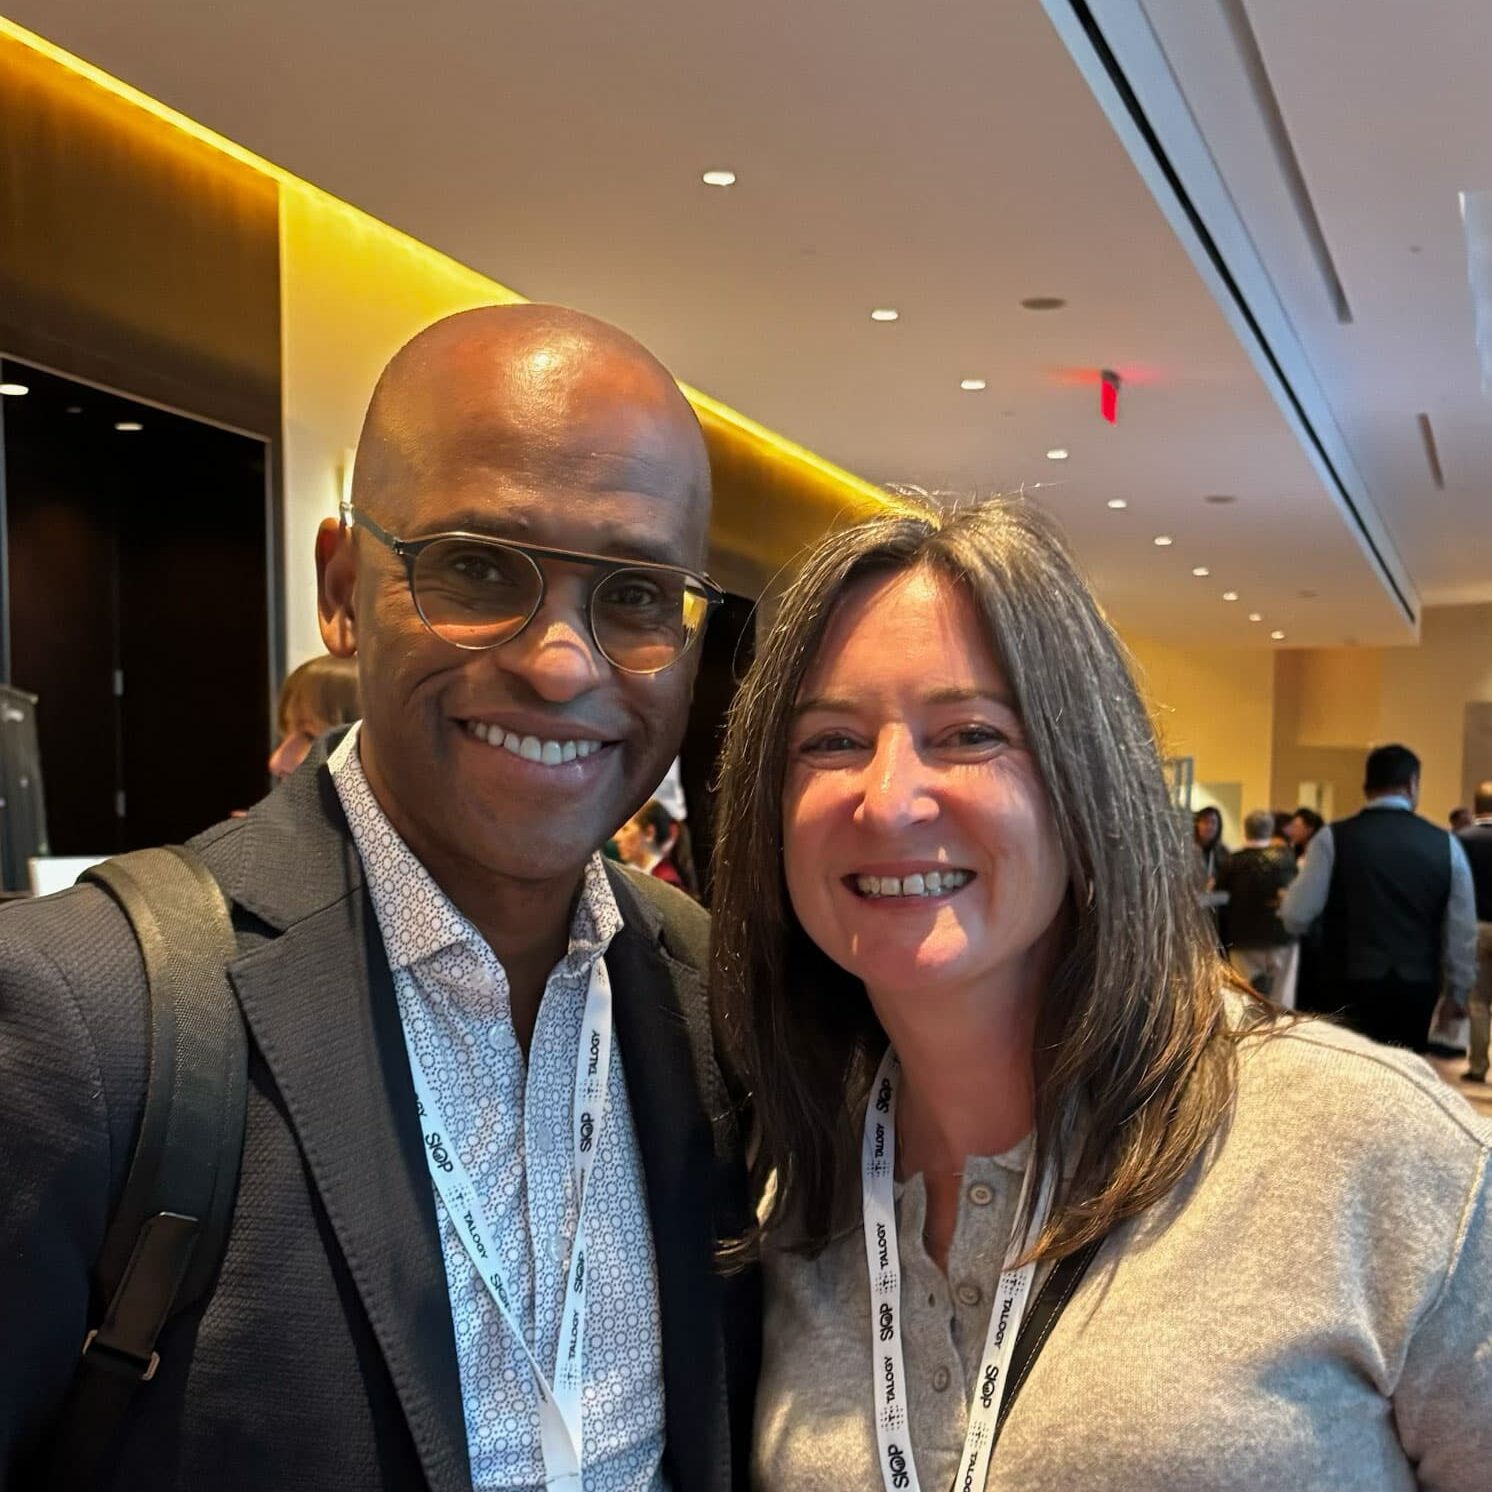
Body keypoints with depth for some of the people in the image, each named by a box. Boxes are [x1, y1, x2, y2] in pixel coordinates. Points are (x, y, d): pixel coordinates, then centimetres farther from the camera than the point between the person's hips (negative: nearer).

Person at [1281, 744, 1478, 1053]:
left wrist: (1285, 902, 16)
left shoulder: (1333, 838, -6)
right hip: (1417, 989, 2)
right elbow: (1463, 932, 6)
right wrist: (1458, 993, 20)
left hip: (1350, 987, -2)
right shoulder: (1446, 845, 1)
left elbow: (1297, 916, -7)